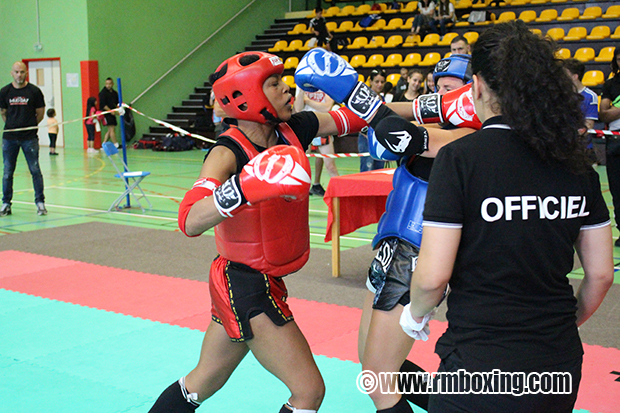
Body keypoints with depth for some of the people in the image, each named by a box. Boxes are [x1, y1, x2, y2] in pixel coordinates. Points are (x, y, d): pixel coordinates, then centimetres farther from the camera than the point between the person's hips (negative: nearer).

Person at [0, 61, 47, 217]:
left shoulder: (34, 91, -2)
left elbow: (40, 113, 7)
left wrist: (29, 126, 8)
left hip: (30, 138, -2)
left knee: (35, 170, -2)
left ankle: (40, 202, 7)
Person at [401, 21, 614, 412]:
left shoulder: (460, 158, -14)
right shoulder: (575, 162, 0)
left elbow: (433, 275, -17)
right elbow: (601, 273, 6)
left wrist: (416, 313, 4)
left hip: (481, 368, -5)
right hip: (561, 363, 6)